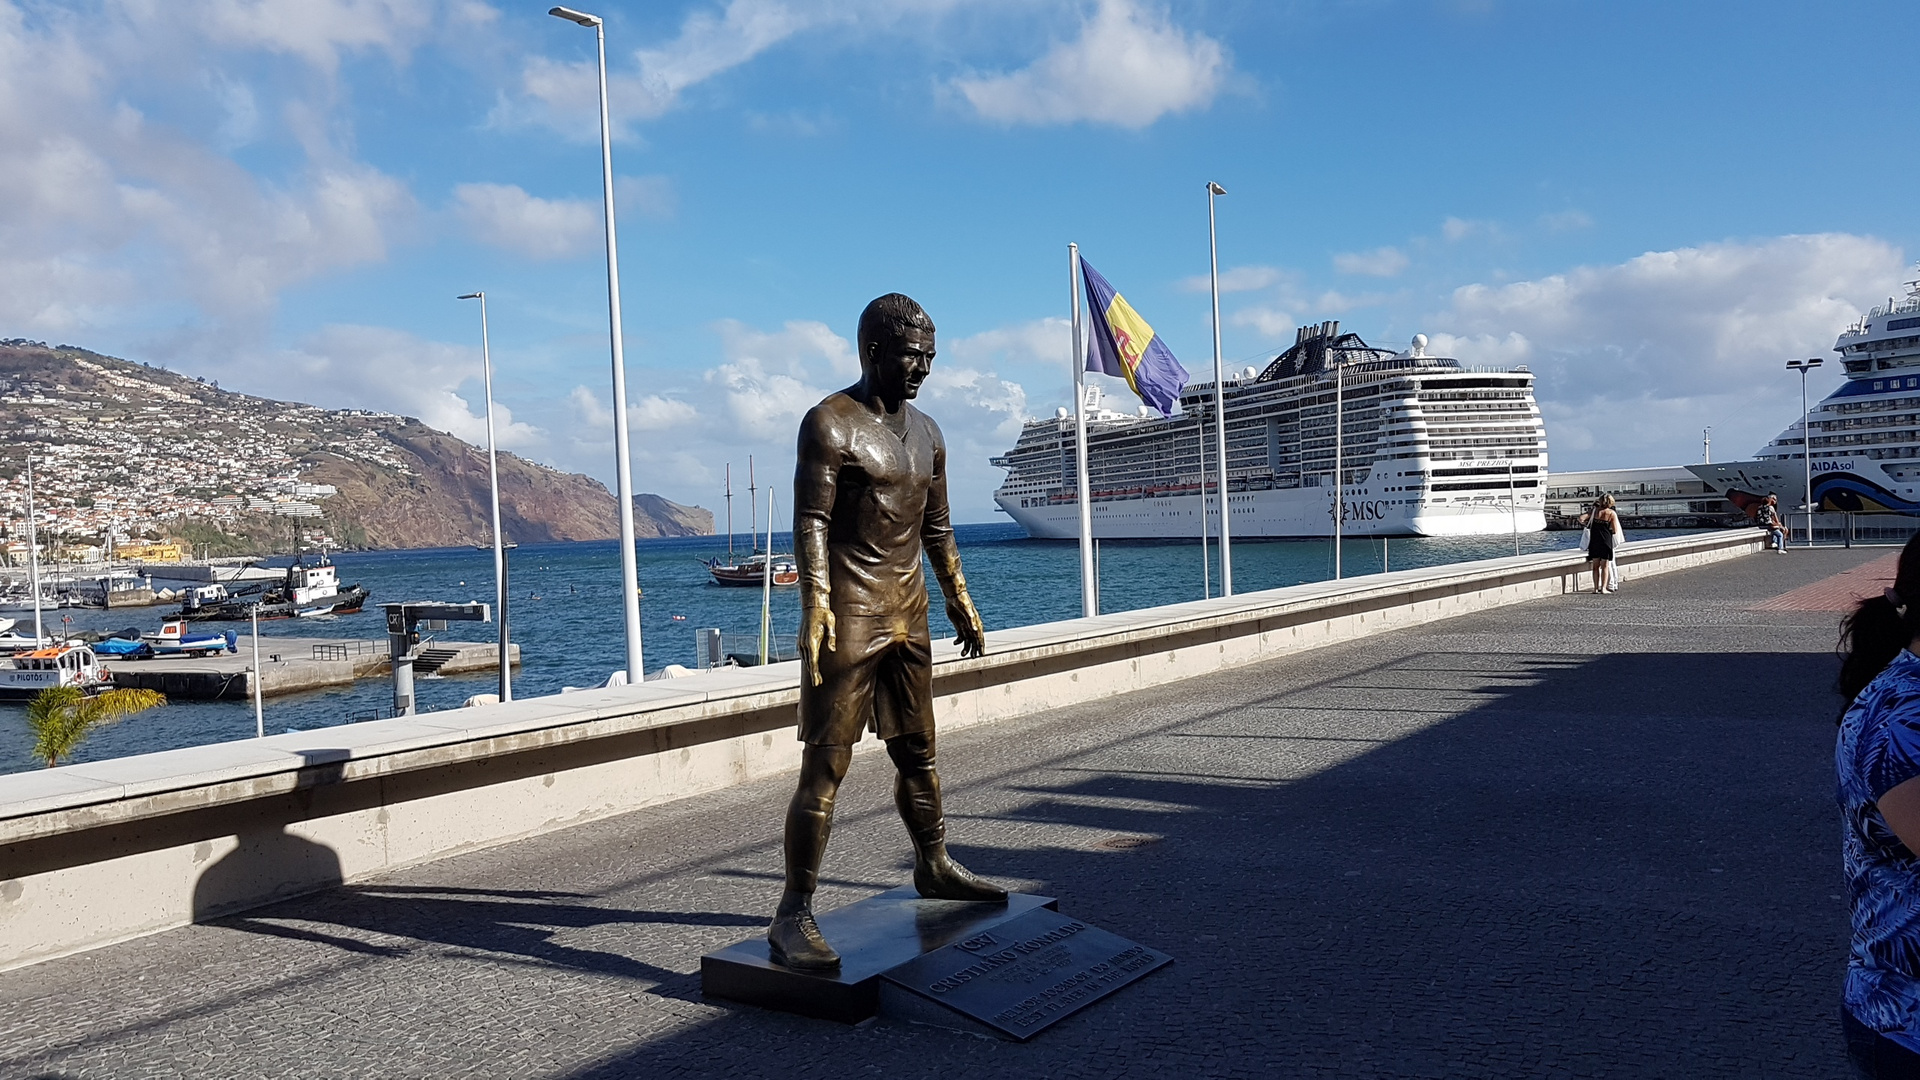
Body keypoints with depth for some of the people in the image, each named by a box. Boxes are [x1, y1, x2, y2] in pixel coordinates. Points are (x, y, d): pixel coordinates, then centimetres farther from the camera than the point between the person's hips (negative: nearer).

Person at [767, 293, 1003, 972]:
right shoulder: (830, 424, -8)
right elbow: (811, 523, -16)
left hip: (908, 612, 7)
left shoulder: (926, 434, 15)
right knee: (826, 765, -8)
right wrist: (816, 604, -27)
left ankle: (934, 868, 35)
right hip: (848, 612, -7)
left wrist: (960, 604, 22)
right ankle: (793, 916, -3)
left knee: (917, 753, 18)